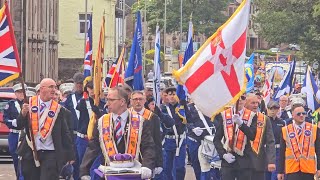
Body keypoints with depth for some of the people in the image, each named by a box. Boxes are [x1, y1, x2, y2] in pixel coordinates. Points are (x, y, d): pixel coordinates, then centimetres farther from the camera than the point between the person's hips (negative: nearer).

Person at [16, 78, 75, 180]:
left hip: (50, 154, -2)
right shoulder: (30, 104, 3)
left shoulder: (58, 109, 0)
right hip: (30, 153, 2)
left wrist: (70, 155, 4)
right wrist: (23, 113, -19)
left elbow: (65, 133, 4)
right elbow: (19, 126, 1)